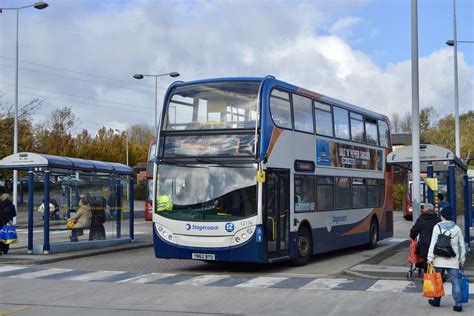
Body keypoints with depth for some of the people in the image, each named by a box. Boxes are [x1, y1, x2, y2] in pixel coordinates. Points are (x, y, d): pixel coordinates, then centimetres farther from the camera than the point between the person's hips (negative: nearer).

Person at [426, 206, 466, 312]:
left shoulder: (437, 227, -4)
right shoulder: (457, 228, 5)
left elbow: (433, 243, -8)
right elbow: (462, 246, 9)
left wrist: (430, 258, -5)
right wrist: (462, 260, 16)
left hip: (439, 260, -2)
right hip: (453, 261, 2)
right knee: (456, 281, 0)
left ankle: (436, 300, 22)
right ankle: (458, 303, -8)